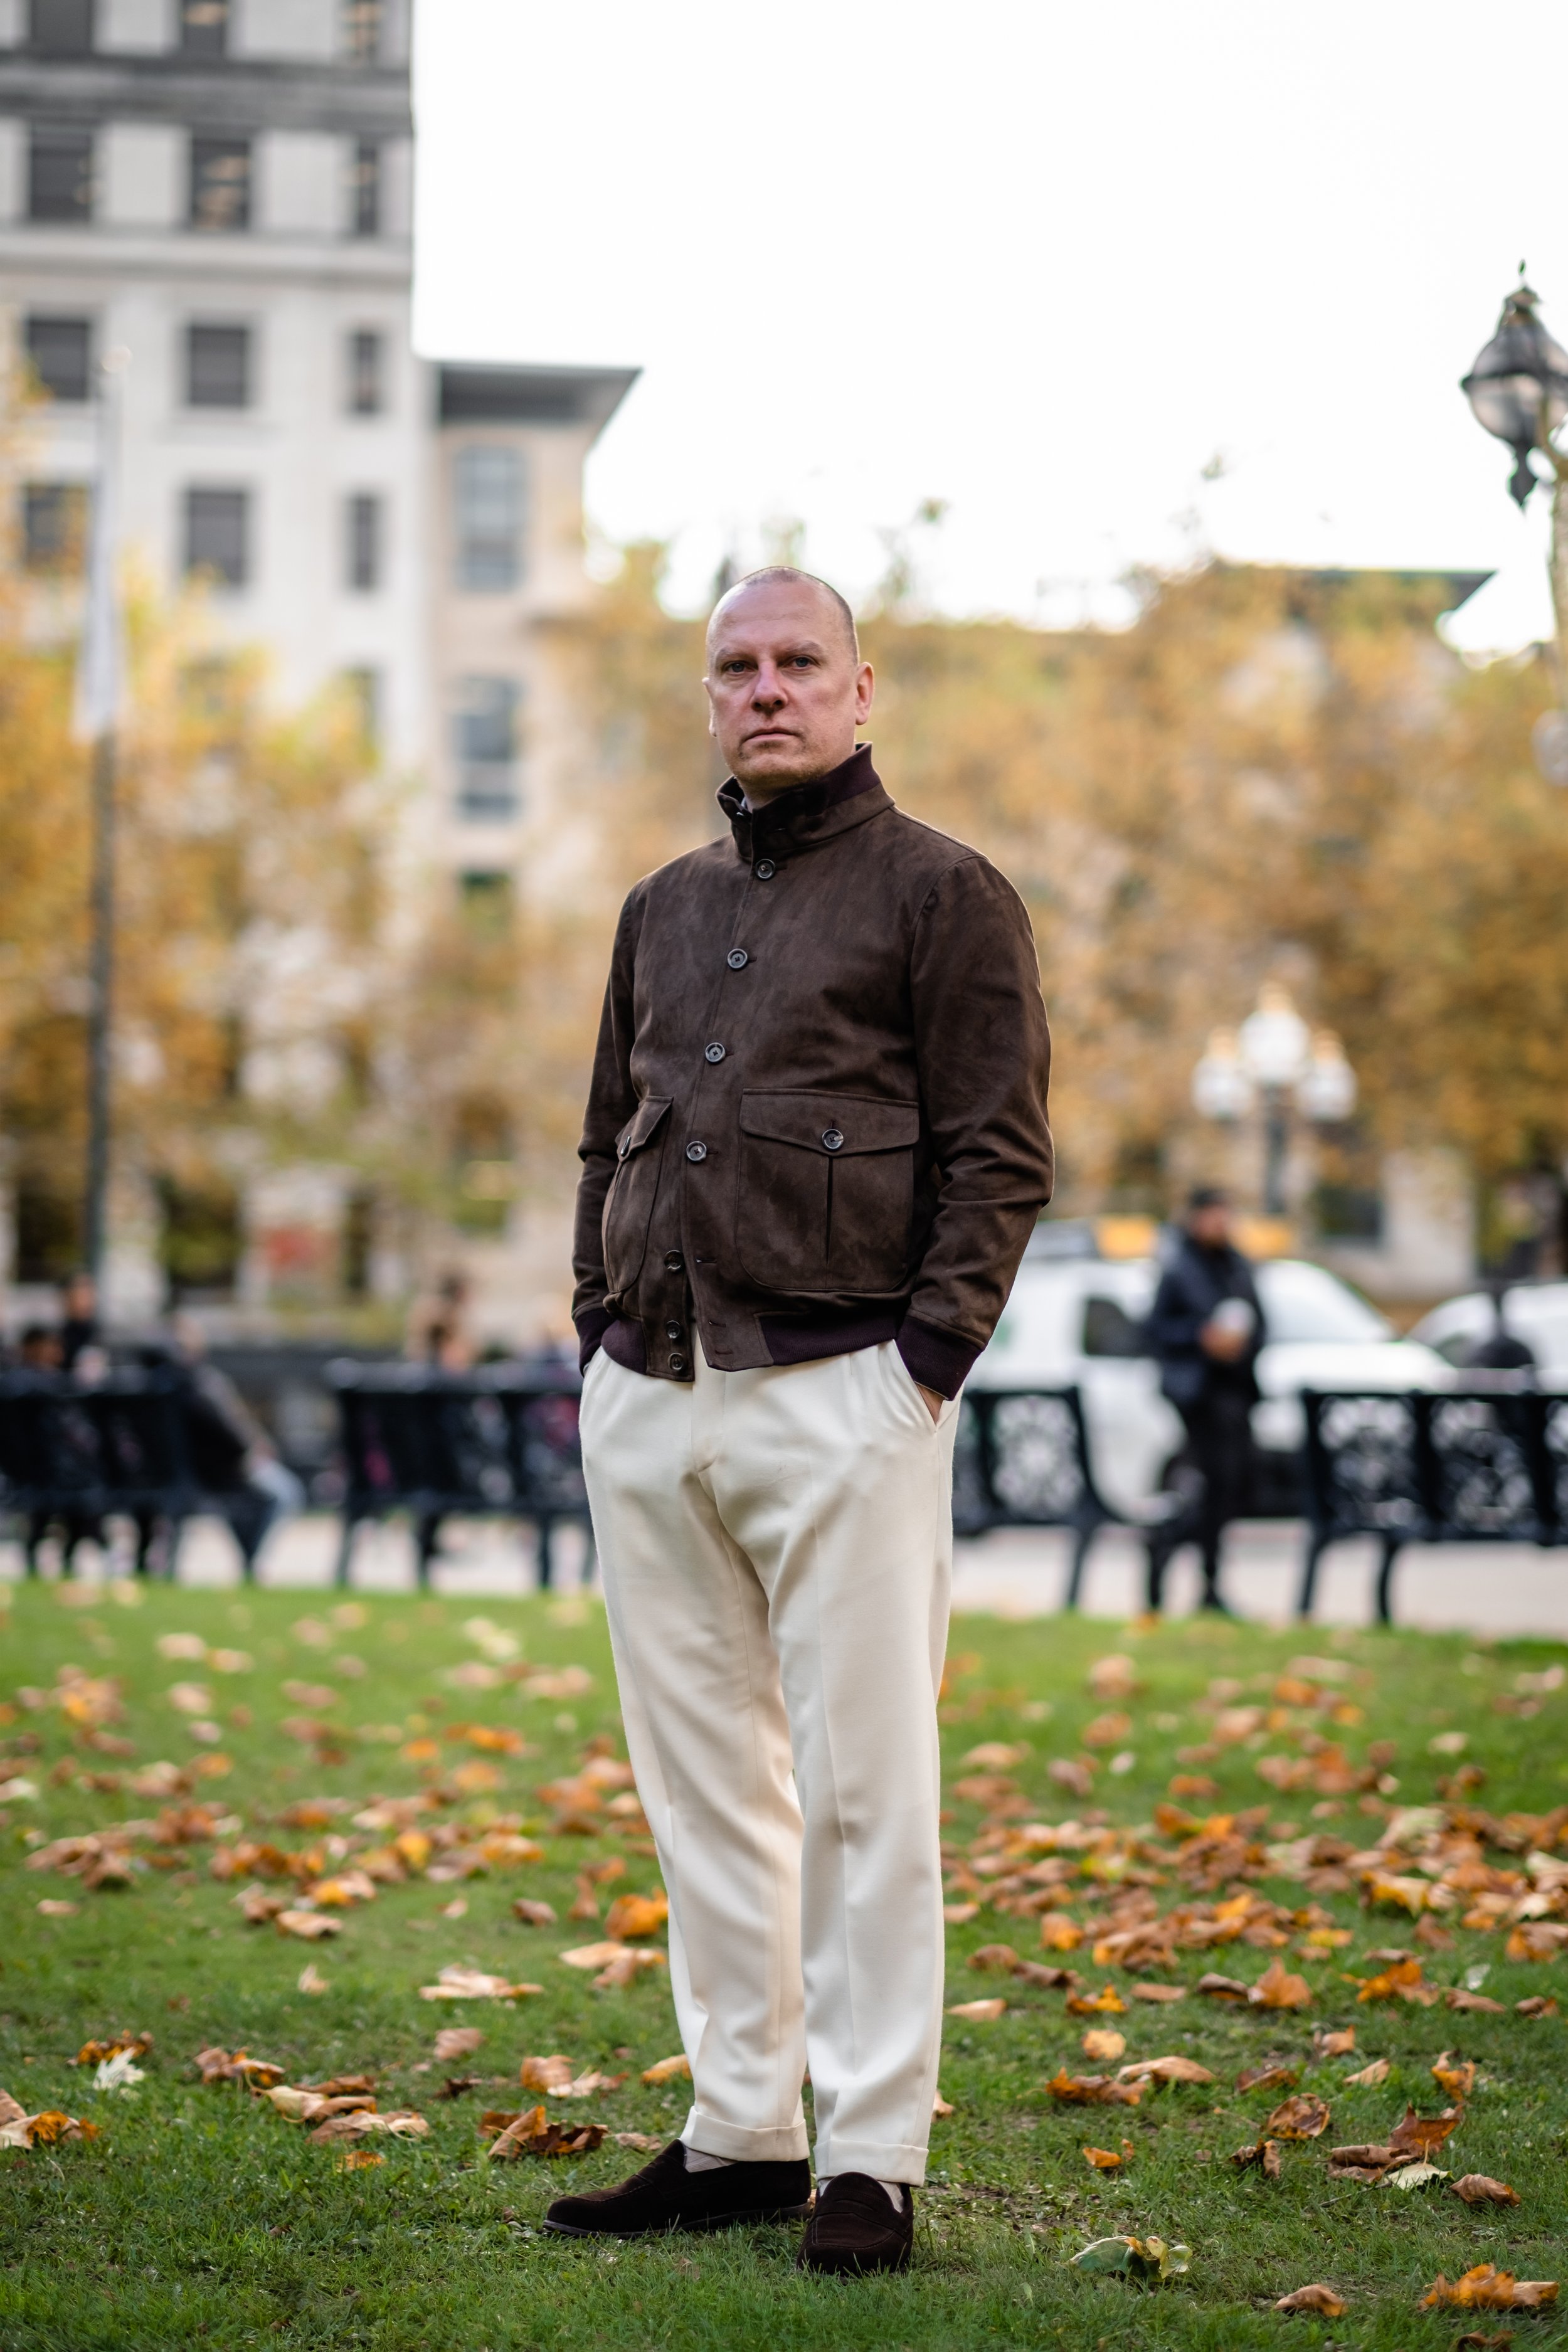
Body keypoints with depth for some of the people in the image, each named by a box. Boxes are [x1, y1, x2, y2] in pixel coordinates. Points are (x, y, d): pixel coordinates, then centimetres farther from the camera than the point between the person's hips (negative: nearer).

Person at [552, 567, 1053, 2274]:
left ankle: (873, 2158, 1)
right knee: (702, 1781, 9)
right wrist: (600, 1333, 12)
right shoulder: (665, 910, 19)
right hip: (648, 1407, 6)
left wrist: (925, 1358, -13)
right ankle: (739, 2133, 18)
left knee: (859, 1785, -5)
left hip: (840, 1397, -6)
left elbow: (1001, 1156, -4)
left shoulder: (942, 895, 1)